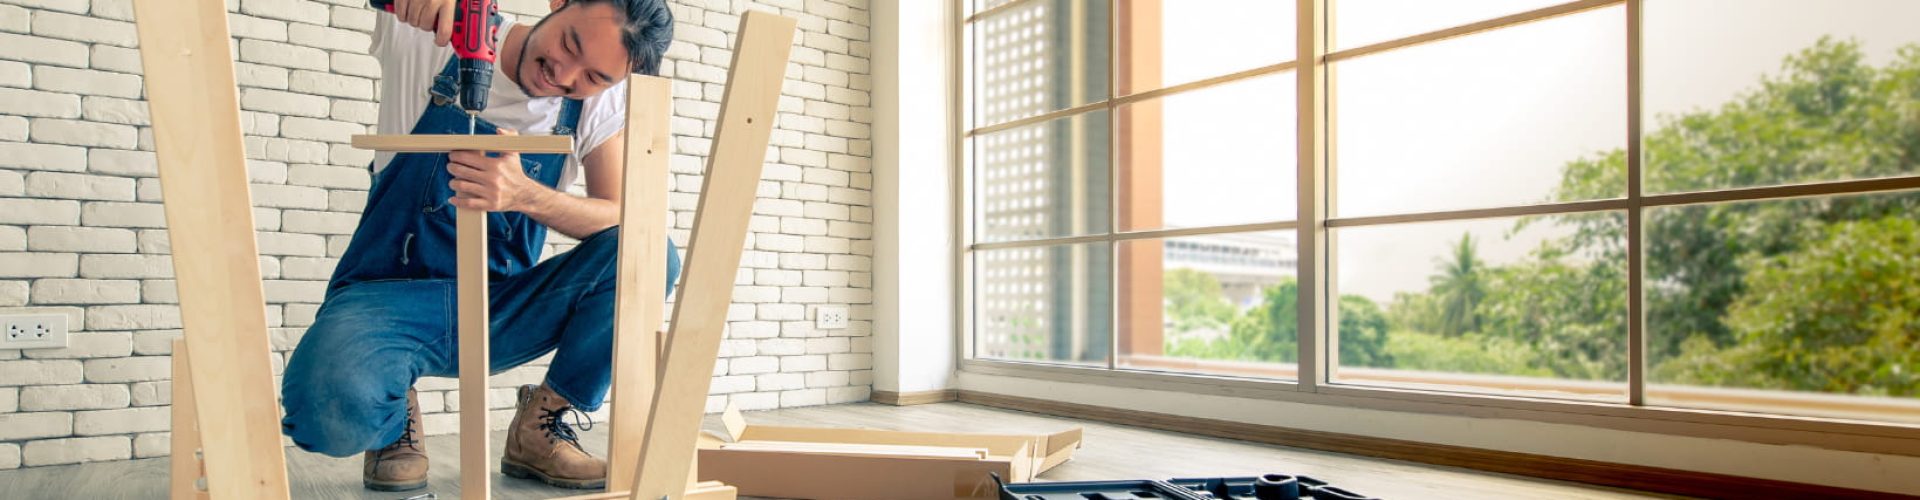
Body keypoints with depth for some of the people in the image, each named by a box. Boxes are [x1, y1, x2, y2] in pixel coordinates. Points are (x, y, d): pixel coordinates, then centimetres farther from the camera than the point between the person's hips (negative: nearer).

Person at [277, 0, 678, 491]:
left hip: (504, 313, 2)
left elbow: (625, 220, -14)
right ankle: (396, 422, 4)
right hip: (388, 297, -2)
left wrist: (525, 195, -34)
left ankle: (538, 428, -5)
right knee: (332, 408, -36)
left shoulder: (604, 98, -4)